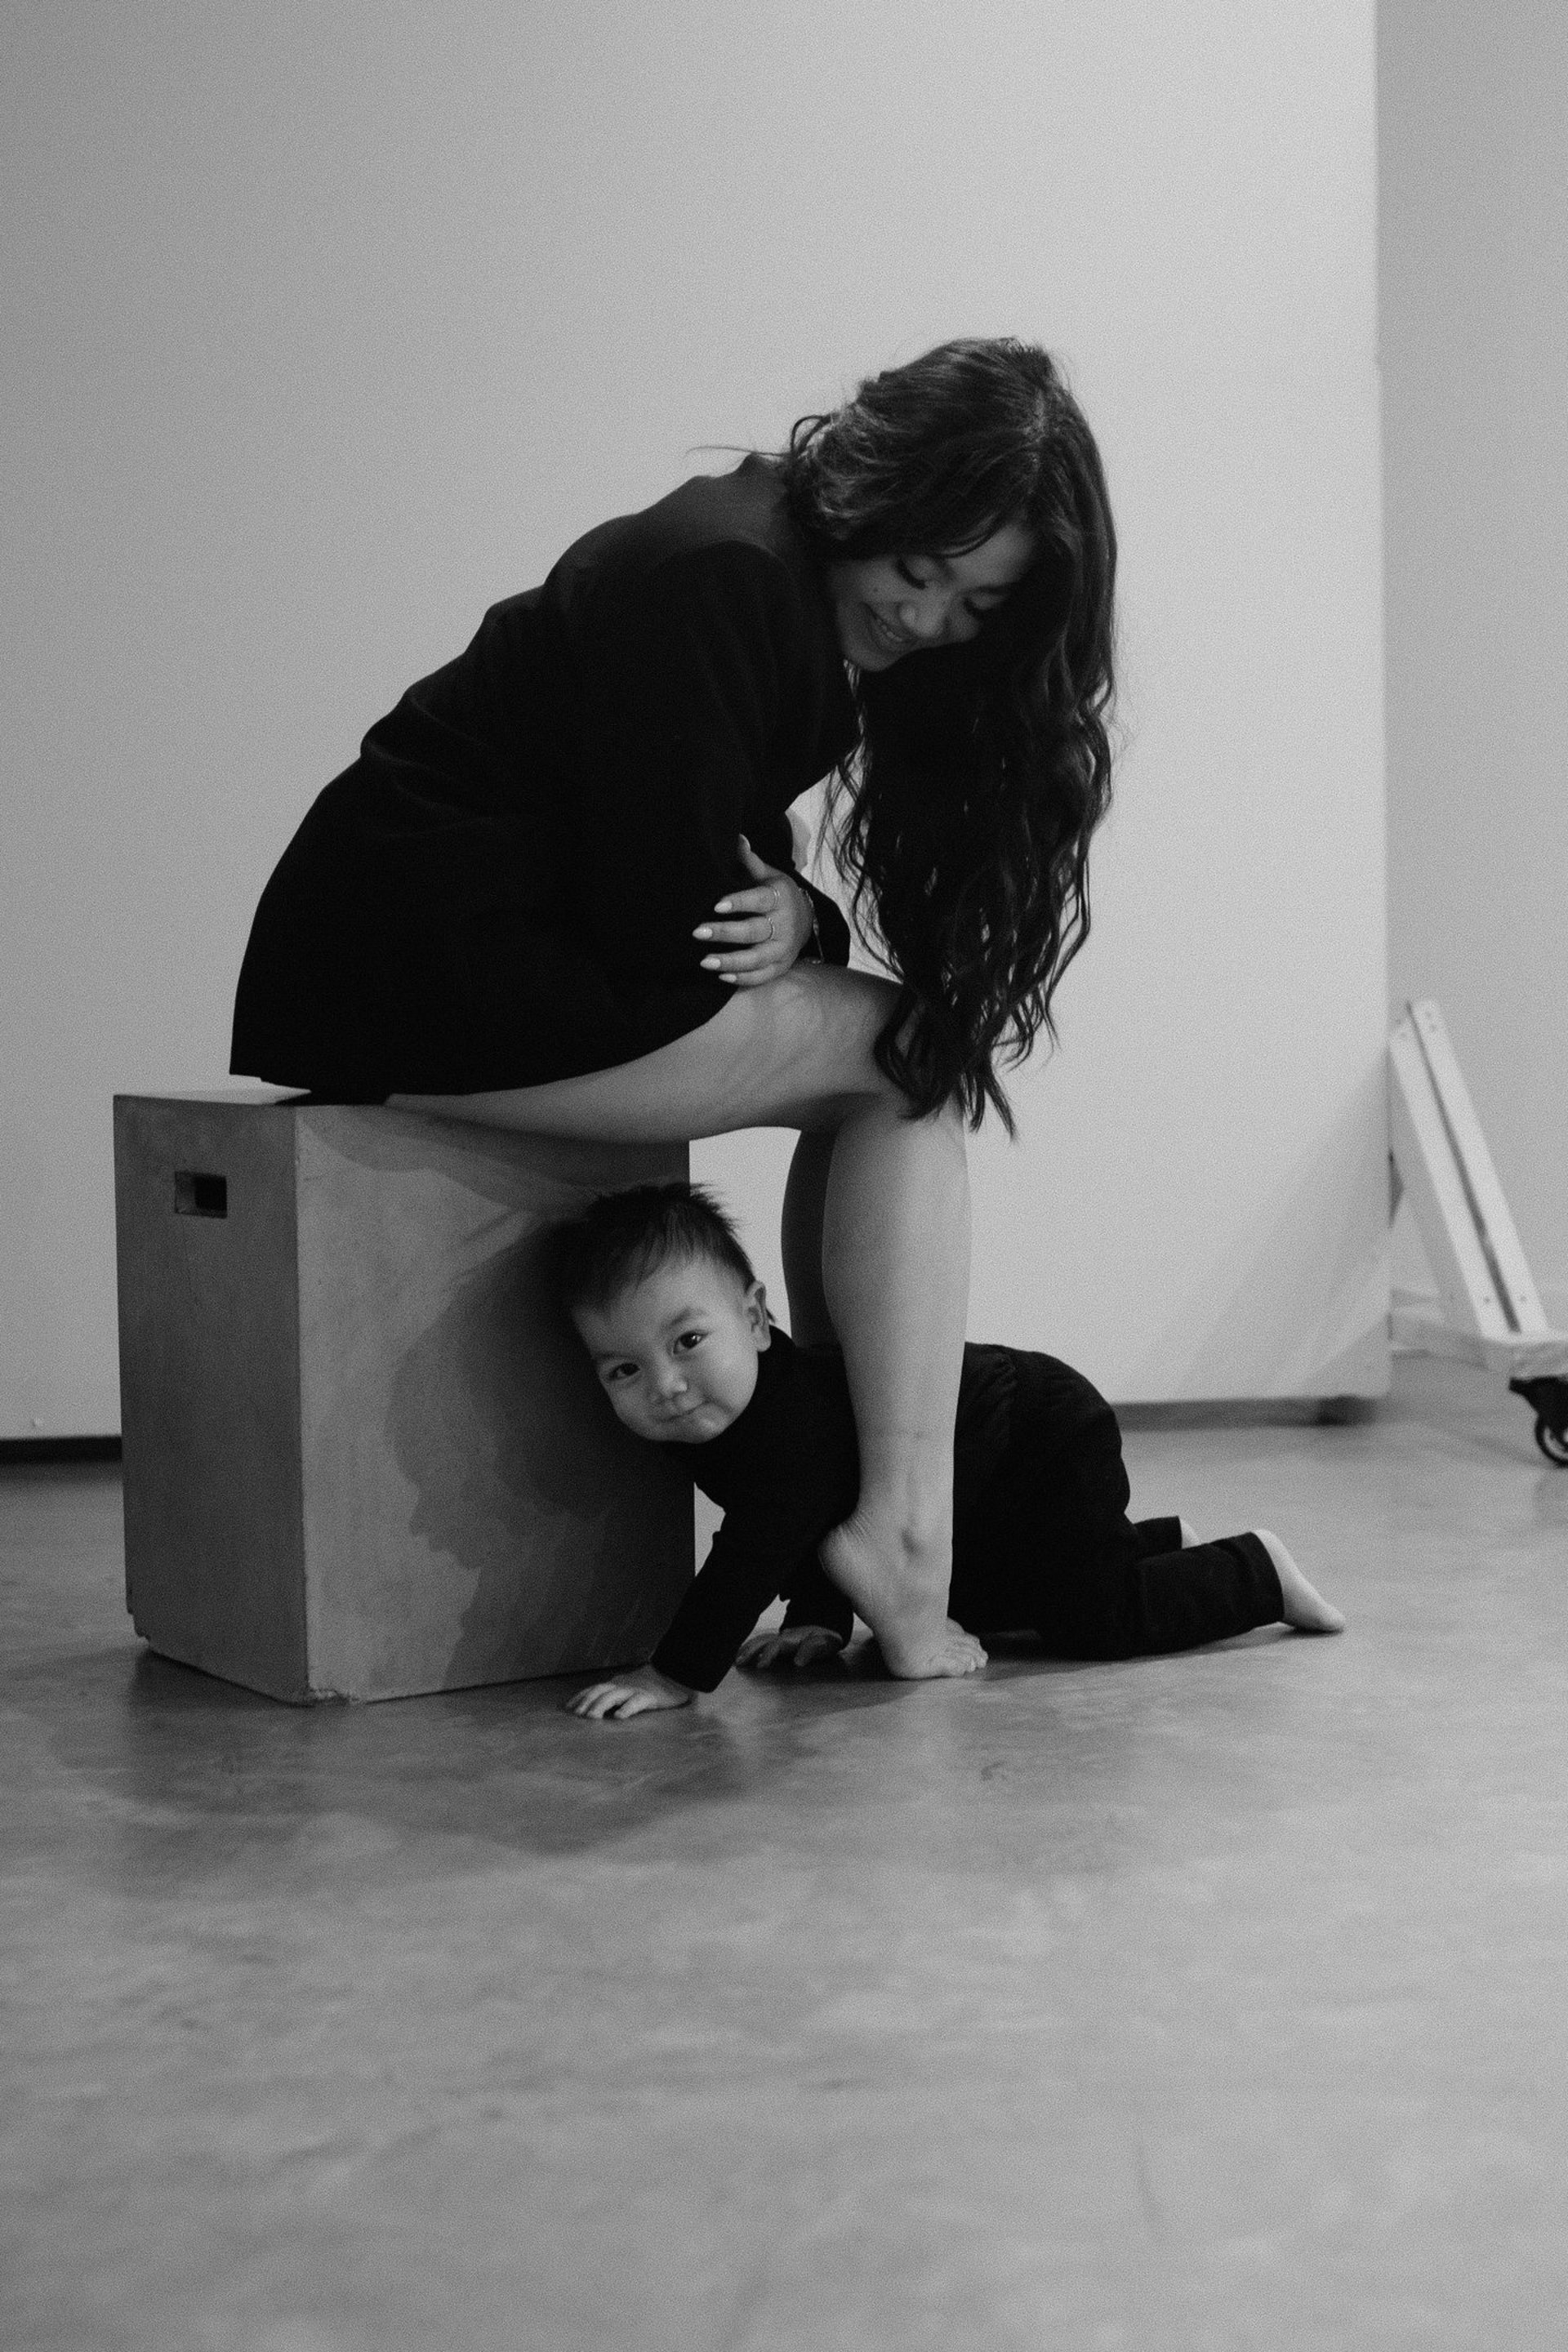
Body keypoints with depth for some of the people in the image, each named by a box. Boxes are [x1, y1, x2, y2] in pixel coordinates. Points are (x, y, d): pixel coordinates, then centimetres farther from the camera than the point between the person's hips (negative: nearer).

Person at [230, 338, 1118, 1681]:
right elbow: (660, 932, -20)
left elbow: (704, 867, 14)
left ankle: (837, 1486, 5)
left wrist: (791, 914, -6)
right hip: (411, 978, -10)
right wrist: (786, 916, -3)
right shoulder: (718, 584, -19)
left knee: (890, 1076, 8)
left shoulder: (815, 612, 12)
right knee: (906, 1060, -7)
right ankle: (901, 1535, -10)